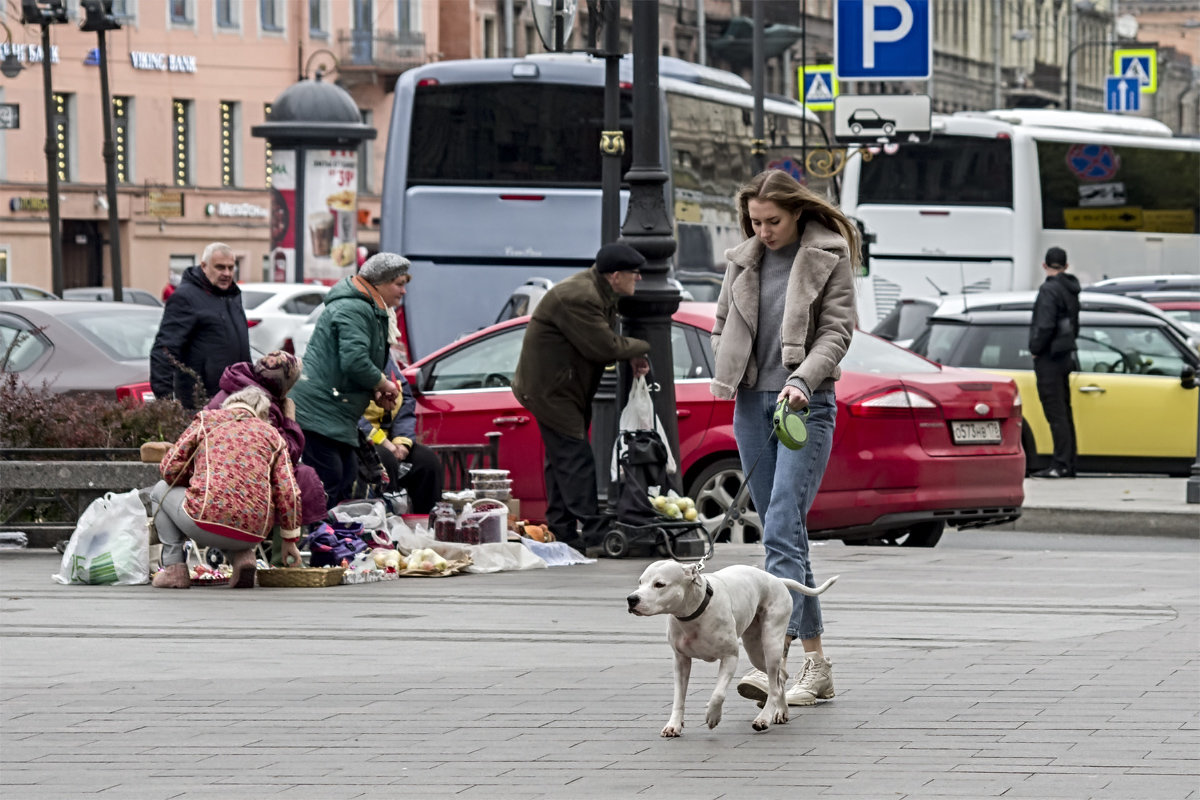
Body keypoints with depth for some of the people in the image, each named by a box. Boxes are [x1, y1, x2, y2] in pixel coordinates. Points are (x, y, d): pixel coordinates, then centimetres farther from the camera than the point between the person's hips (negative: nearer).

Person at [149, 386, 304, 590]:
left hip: (206, 523, -3)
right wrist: (290, 540, 18)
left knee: (161, 491, 28)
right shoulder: (272, 434, 17)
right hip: (255, 533, 3)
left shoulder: (206, 420, 13)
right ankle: (241, 556, 9)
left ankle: (174, 568, 15)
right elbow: (288, 492, 9)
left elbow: (170, 468, 9)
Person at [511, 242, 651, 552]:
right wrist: (641, 348, -11)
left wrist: (633, 359, -6)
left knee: (562, 460, 13)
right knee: (575, 459, -12)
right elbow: (603, 346, -27)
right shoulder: (576, 298, -26)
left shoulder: (600, 294, 8)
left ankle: (563, 533, 17)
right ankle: (595, 535, -14)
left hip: (563, 388, 11)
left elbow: (607, 339, 14)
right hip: (550, 388, -11)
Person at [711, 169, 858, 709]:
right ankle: (816, 663, 12)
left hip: (805, 405, -6)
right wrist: (724, 376, 8)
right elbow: (722, 325, 24)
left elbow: (837, 330, -6)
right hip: (752, 402, 6)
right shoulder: (743, 260, 14)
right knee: (783, 533, 7)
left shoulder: (829, 256, -1)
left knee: (782, 528, -18)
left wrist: (803, 379, -20)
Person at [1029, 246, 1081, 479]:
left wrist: (1035, 349, -10)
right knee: (1064, 413, 13)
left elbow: (1045, 326, -23)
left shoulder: (1049, 290, -15)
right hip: (1065, 356, 9)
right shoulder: (1070, 291, 13)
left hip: (1049, 358, -9)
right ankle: (1068, 464, 17)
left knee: (1056, 414, -9)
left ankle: (1060, 465, -11)